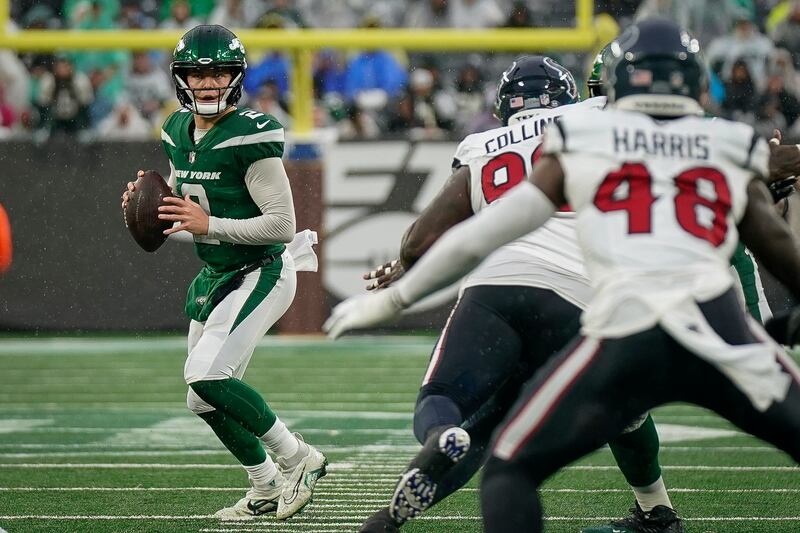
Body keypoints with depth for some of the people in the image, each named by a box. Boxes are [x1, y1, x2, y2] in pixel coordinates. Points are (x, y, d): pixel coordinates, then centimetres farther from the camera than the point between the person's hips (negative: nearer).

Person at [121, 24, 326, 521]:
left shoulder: (251, 136, -19)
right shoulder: (178, 132, 6)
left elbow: (282, 223, -21)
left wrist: (209, 224, -26)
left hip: (262, 272, -9)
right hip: (216, 275, 9)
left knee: (206, 376, -23)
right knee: (206, 401, 12)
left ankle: (298, 457, -7)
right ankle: (267, 486, 32)